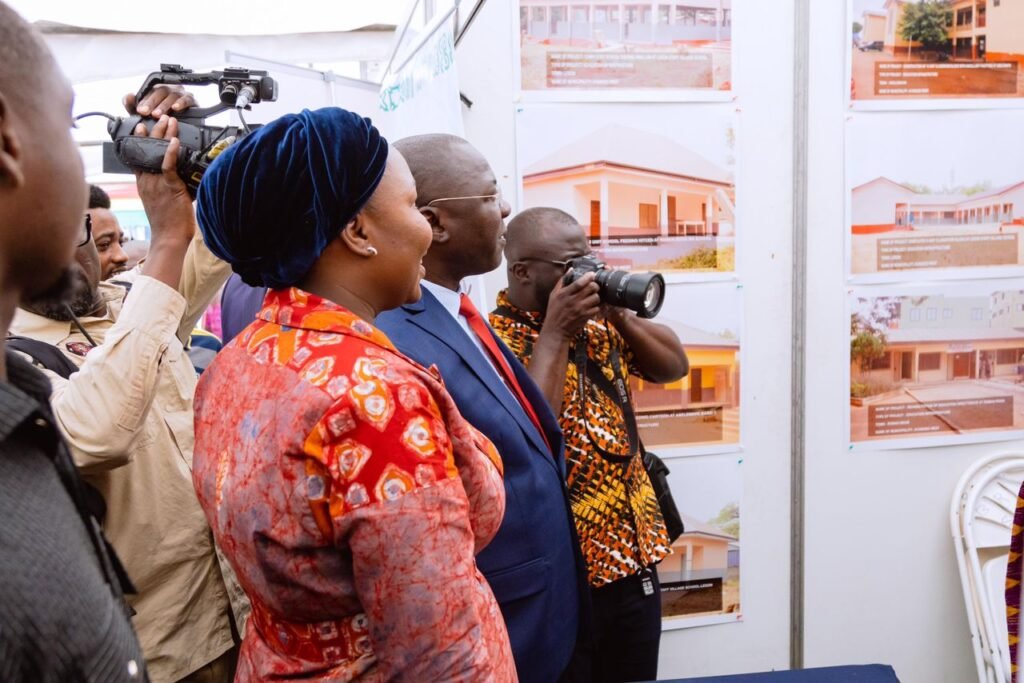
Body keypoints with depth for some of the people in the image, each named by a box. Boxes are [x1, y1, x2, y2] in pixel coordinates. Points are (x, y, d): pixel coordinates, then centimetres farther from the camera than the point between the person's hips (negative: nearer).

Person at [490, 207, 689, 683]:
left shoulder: (597, 323, 7)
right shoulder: (496, 339, -15)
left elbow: (674, 365, 10)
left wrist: (619, 313, -4)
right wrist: (554, 333, -25)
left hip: (635, 555, 7)